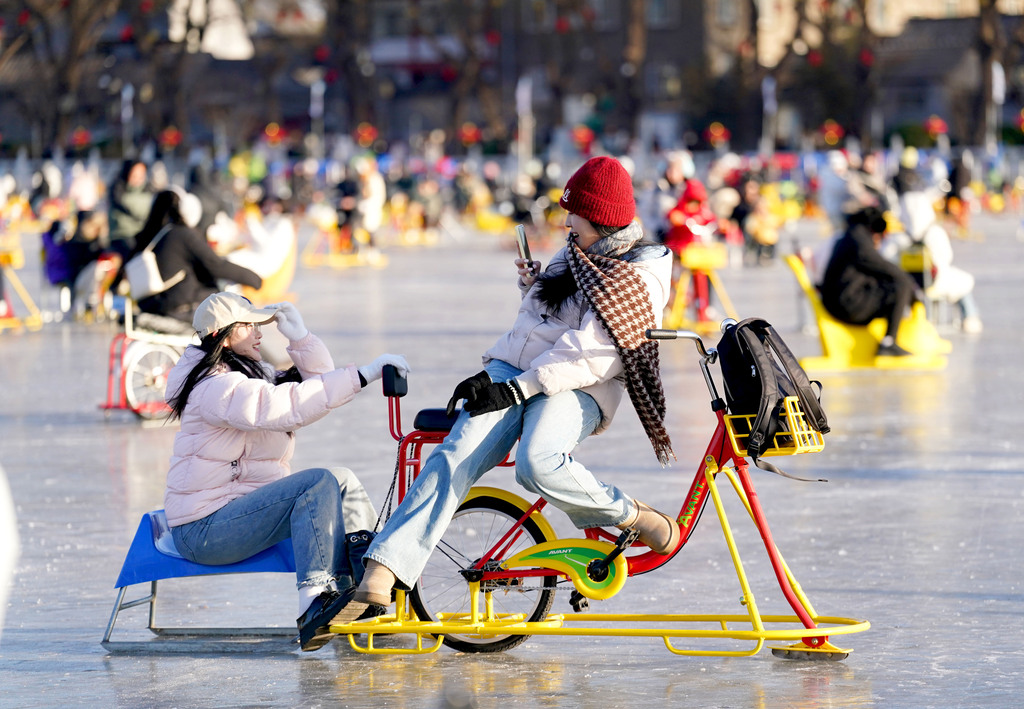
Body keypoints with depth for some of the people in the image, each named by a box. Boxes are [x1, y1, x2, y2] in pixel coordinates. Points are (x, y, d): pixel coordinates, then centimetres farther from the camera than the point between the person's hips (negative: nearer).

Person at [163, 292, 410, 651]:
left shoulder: (253, 376, 17)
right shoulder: (217, 387, -18)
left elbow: (318, 387, 13)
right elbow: (290, 406, -31)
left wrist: (300, 337, -1)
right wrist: (363, 375, -34)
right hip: (205, 529, -10)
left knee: (343, 481, 4)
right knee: (319, 483, -24)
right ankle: (315, 601, -32)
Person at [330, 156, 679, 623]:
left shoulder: (642, 278, -6)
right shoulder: (576, 254, 19)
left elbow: (589, 354, -17)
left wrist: (515, 391, -22)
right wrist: (533, 285, 13)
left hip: (577, 390, -6)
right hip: (511, 369, 6)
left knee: (537, 463, -38)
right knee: (456, 457, -21)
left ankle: (632, 517, -11)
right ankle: (377, 582, -32)